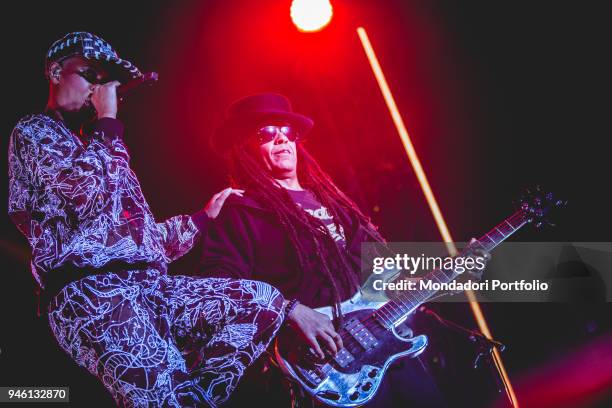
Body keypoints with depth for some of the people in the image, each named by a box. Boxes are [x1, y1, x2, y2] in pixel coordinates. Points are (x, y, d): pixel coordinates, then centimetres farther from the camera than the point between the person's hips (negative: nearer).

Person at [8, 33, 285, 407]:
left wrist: (204, 217, 31)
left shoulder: (97, 144, 33)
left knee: (265, 299, -12)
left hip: (148, 286, 9)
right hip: (89, 291, -9)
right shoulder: (33, 132, 9)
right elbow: (92, 192, -12)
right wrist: (108, 121, 0)